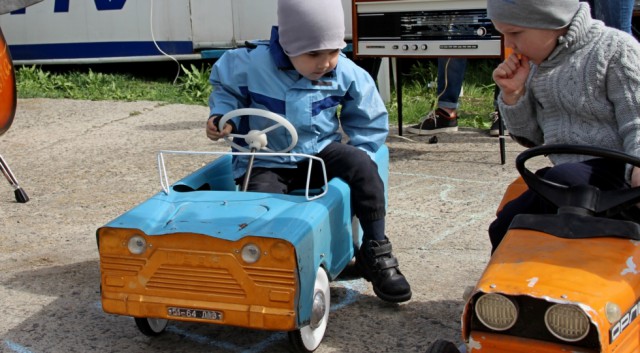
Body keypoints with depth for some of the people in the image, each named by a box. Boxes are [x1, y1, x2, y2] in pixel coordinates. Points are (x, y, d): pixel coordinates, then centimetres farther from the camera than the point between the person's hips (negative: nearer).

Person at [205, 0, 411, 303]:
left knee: (361, 165, -24)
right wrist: (222, 116, -14)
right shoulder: (253, 66, -17)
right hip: (268, 161, -1)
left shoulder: (347, 74, -10)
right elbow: (225, 88, 5)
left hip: (321, 151, 2)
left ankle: (376, 253, -10)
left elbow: (368, 120, 6)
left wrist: (358, 155, -5)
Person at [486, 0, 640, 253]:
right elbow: (531, 137, 16)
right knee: (505, 228, -3)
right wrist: (513, 94, -1)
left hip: (618, 171, -7)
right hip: (567, 171, 7)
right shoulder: (536, 63, 12)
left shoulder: (616, 49, -8)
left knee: (562, 179, -34)